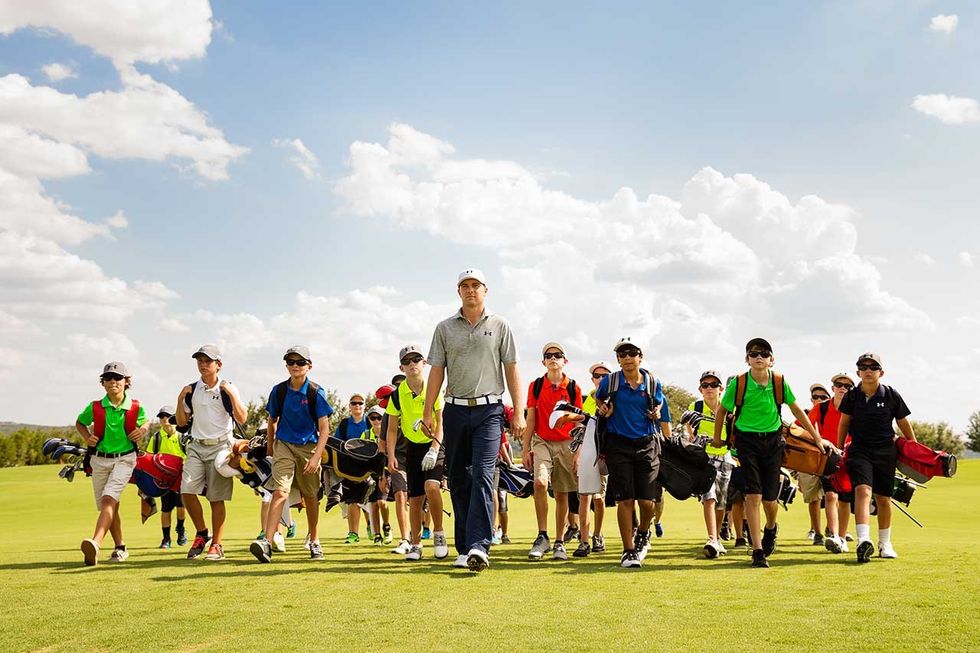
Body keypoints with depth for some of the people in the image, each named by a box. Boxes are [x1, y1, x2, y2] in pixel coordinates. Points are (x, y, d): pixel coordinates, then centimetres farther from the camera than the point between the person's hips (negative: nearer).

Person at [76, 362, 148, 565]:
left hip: (124, 459, -3)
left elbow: (145, 421, 17)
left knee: (109, 499, -23)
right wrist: (87, 437, -3)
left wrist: (142, 430, -5)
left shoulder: (135, 407, -5)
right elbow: (80, 422, 15)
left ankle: (95, 544, -39)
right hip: (100, 459, 3)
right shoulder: (95, 407, -4)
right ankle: (120, 548, 26)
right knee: (107, 506, 10)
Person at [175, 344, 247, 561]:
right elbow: (181, 422, 12)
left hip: (220, 447, -3)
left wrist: (231, 394, -17)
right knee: (186, 490, -11)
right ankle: (202, 533, 9)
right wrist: (180, 399, -1)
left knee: (217, 498, -2)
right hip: (196, 447, 4)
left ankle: (216, 545, 6)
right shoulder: (191, 390, 10)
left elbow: (242, 419, -9)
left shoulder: (227, 389, -1)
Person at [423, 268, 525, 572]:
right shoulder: (445, 328, 11)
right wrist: (428, 411, 3)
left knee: (482, 475, -16)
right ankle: (464, 548, 13)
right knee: (459, 480, 6)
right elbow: (436, 371, 10)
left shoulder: (500, 326, 7)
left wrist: (518, 412, -1)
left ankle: (479, 546, -22)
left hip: (489, 410, -3)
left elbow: (511, 370, 5)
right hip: (455, 410, 3)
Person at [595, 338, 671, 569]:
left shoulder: (653, 384, 2)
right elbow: (598, 398, 21)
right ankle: (629, 551, 7)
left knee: (647, 501, -2)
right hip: (618, 445, -1)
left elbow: (664, 418, 13)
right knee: (624, 500, -4)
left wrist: (669, 446, 7)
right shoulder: (609, 382, 0)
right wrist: (602, 409, 2)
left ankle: (643, 534, 30)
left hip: (647, 445, 1)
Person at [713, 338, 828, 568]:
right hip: (747, 439, -2)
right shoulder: (738, 383, -11)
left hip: (773, 439, 2)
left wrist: (817, 438, 11)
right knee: (753, 495, -11)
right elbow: (723, 410, 5)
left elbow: (796, 410, 7)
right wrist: (717, 437, 12)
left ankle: (771, 529, 40)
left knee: (770, 498, 5)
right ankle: (758, 551, -6)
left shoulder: (780, 382, -6)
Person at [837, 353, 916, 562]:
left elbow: (904, 424, 8)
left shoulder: (891, 395, -3)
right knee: (863, 491, -20)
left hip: (885, 451, 1)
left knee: (884, 498, 9)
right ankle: (863, 541, -34)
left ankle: (884, 544, 25)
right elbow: (844, 423, 12)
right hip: (859, 450, -1)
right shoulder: (852, 396, -1)